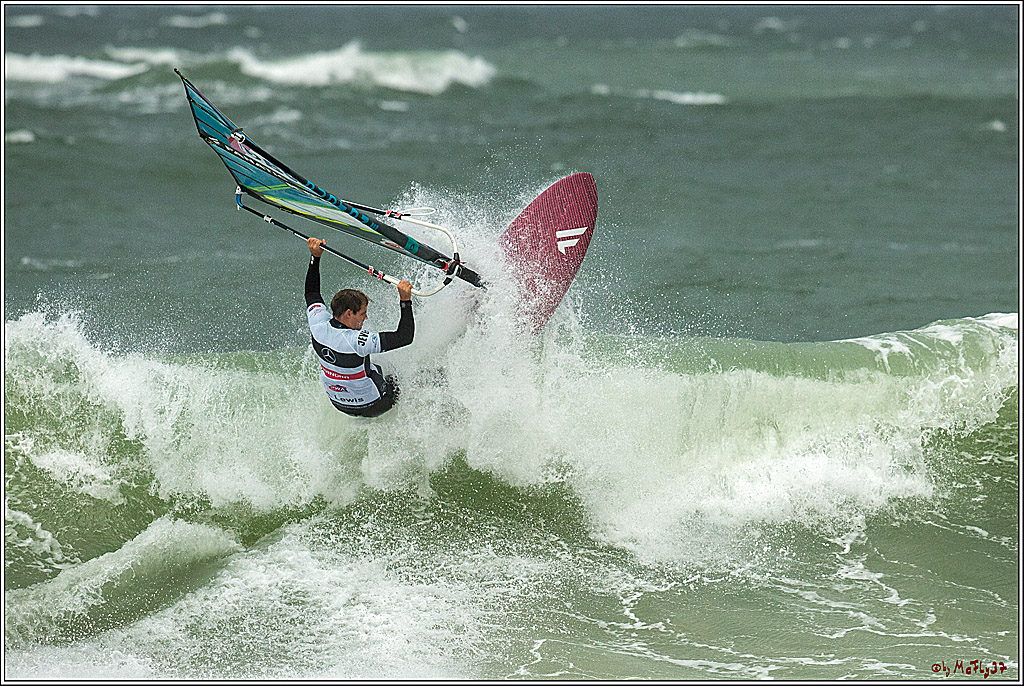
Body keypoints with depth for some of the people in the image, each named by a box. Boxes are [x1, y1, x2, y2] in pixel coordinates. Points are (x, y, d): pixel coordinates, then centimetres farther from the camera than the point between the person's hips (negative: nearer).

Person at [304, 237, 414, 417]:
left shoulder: (319, 326, -17)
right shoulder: (355, 341, -37)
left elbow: (311, 292, 5)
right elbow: (405, 337, -37)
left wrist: (315, 257, 5)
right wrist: (405, 301, -36)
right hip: (372, 406, -7)